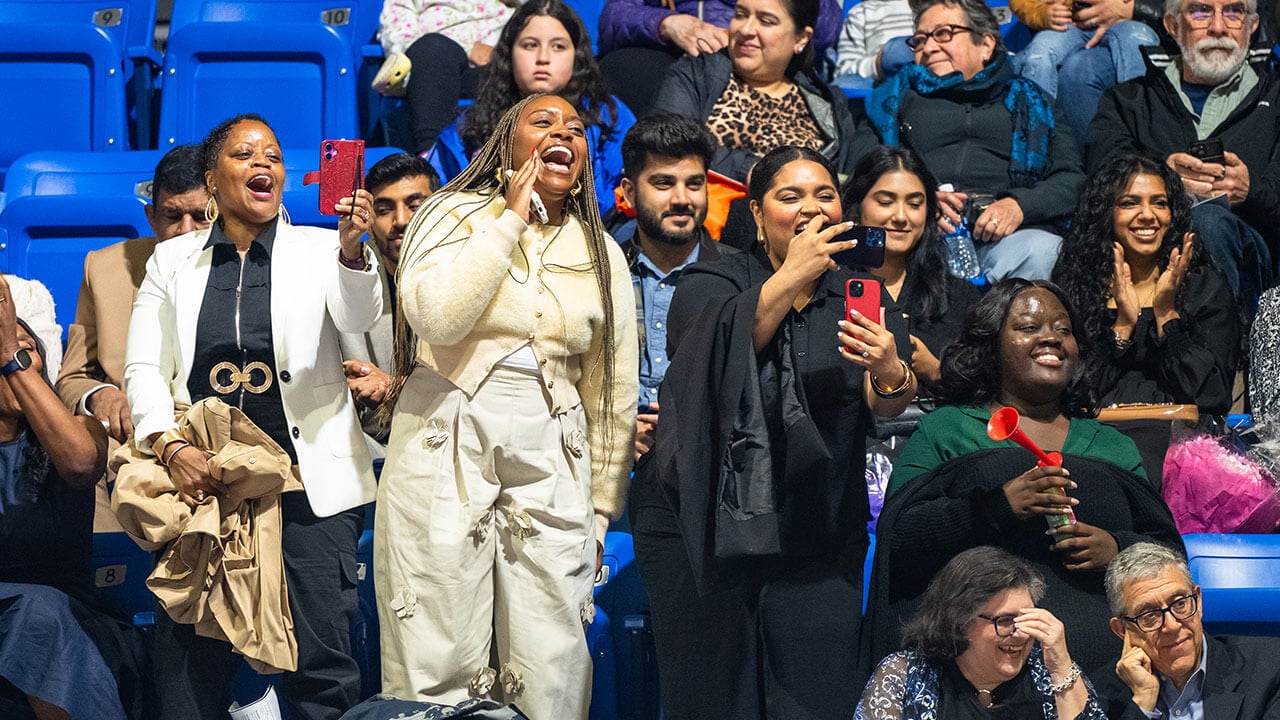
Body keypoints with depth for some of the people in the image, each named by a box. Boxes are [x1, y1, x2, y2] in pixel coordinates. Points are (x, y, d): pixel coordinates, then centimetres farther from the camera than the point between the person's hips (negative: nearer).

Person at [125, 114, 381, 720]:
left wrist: (352, 246, -32)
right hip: (201, 477, 1)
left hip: (307, 482, -1)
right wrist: (170, 447, -11)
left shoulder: (319, 249, 7)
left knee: (321, 661, -5)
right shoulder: (172, 260, 11)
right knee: (191, 659, 2)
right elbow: (144, 367, 6)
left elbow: (358, 317, -12)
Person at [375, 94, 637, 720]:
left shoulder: (601, 253, 13)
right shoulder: (454, 215, 3)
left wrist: (600, 513, 10)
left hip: (550, 461, 3)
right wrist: (511, 219, -10)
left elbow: (613, 394, 14)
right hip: (445, 452, -3)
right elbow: (437, 316, -18)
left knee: (551, 669, 0)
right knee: (439, 667, -2)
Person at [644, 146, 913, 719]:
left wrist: (892, 375, -28)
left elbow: (886, 406, -6)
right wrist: (792, 275, -24)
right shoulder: (709, 285, 3)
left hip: (818, 538, 2)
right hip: (705, 532, -2)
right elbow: (720, 347, -19)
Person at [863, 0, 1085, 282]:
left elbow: (1072, 179, 14)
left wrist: (1019, 205, -8)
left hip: (1005, 232, 0)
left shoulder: (1029, 100, 28)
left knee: (1042, 252, -36)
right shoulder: (900, 95, 29)